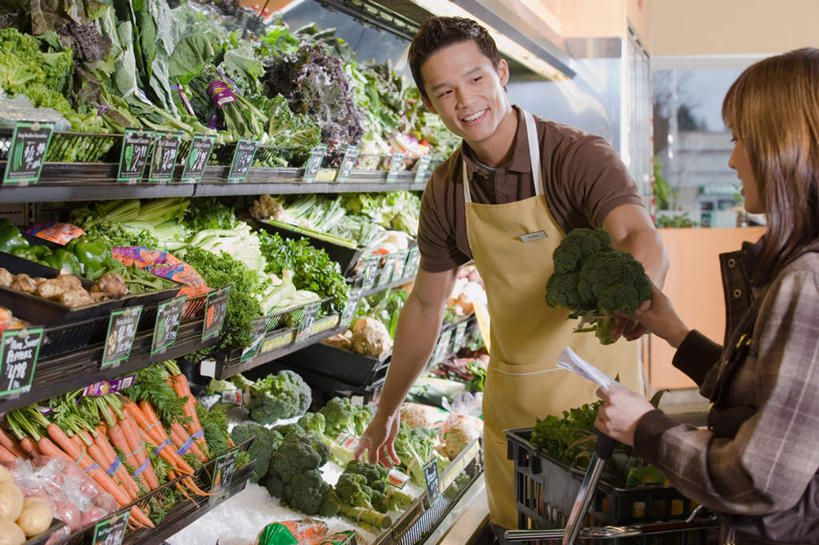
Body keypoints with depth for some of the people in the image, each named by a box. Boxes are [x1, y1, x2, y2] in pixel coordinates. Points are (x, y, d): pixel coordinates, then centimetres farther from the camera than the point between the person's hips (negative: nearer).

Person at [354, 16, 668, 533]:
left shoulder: (580, 157, -19)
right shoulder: (446, 189, -2)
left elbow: (644, 240, -37)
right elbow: (426, 305, 8)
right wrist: (387, 409, 13)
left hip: (594, 391, -4)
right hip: (509, 401, 5)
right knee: (511, 532, 17)